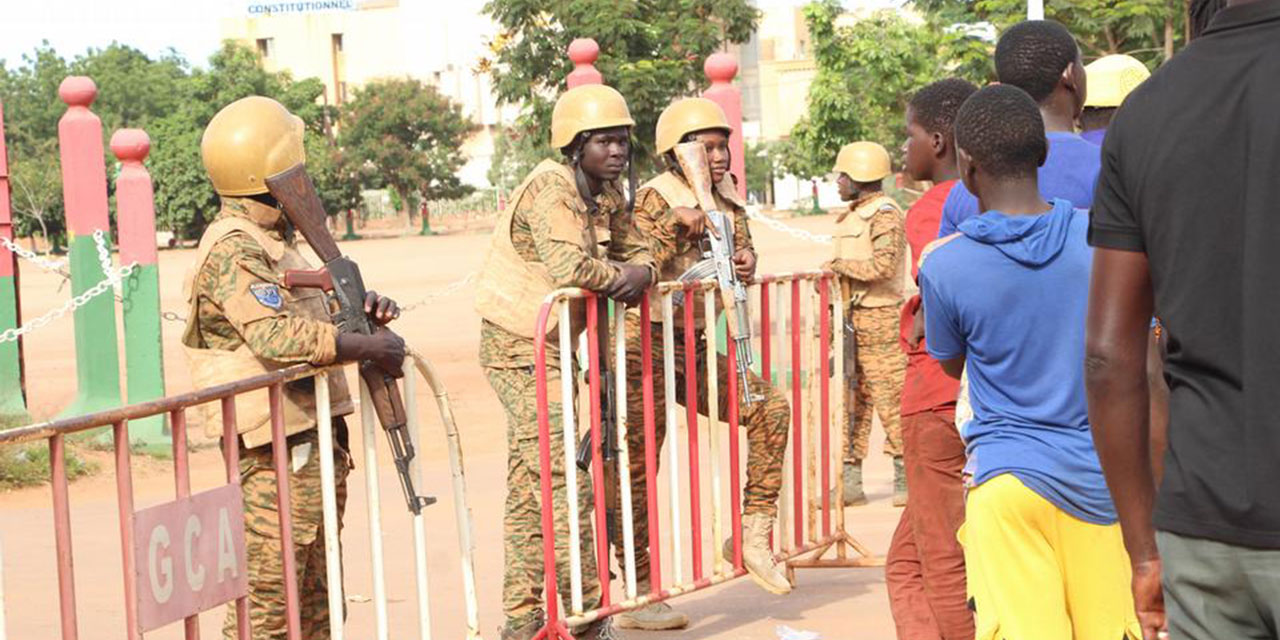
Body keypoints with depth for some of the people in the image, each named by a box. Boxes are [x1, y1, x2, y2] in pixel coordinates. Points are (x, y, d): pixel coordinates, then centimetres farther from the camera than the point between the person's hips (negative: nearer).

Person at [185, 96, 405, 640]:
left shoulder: (271, 240, 17)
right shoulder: (232, 249, -15)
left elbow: (309, 318, 24)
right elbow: (279, 337, -27)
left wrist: (365, 309, 4)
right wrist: (373, 348, -22)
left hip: (316, 447, 10)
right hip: (279, 456, -10)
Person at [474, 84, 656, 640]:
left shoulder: (607, 193, 9)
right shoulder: (551, 188, -19)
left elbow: (634, 249, 13)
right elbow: (569, 266, -33)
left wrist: (639, 273, -11)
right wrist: (618, 275, -14)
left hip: (550, 348, 10)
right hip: (521, 349, -10)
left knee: (529, 488, 14)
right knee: (563, 483, -8)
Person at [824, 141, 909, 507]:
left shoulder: (884, 214, -11)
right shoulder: (854, 214, 18)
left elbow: (883, 265, -23)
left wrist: (840, 265, -16)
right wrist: (833, 273, 11)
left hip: (879, 316, -9)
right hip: (852, 317, 10)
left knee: (888, 398, -5)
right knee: (851, 399, 9)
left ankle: (906, 478, 5)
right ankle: (850, 481, 13)